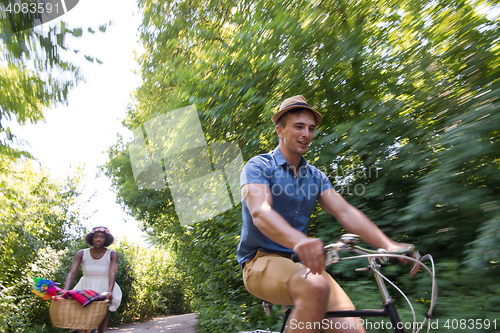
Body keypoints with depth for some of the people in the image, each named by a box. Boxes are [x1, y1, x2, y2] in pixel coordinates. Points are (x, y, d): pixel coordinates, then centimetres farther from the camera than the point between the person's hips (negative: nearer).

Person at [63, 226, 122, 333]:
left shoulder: (112, 254, -7)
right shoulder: (82, 254, -3)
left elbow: (112, 273, -18)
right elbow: (72, 273, -10)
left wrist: (110, 291, -32)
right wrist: (65, 290, -25)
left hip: (104, 288, -1)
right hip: (86, 288, 1)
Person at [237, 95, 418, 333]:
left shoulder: (316, 177, 12)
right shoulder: (258, 167, -6)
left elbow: (345, 213, 2)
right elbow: (260, 213, -25)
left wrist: (389, 245, -13)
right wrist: (299, 241, -45)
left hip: (302, 262, 5)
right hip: (262, 260, -4)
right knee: (315, 287, -35)